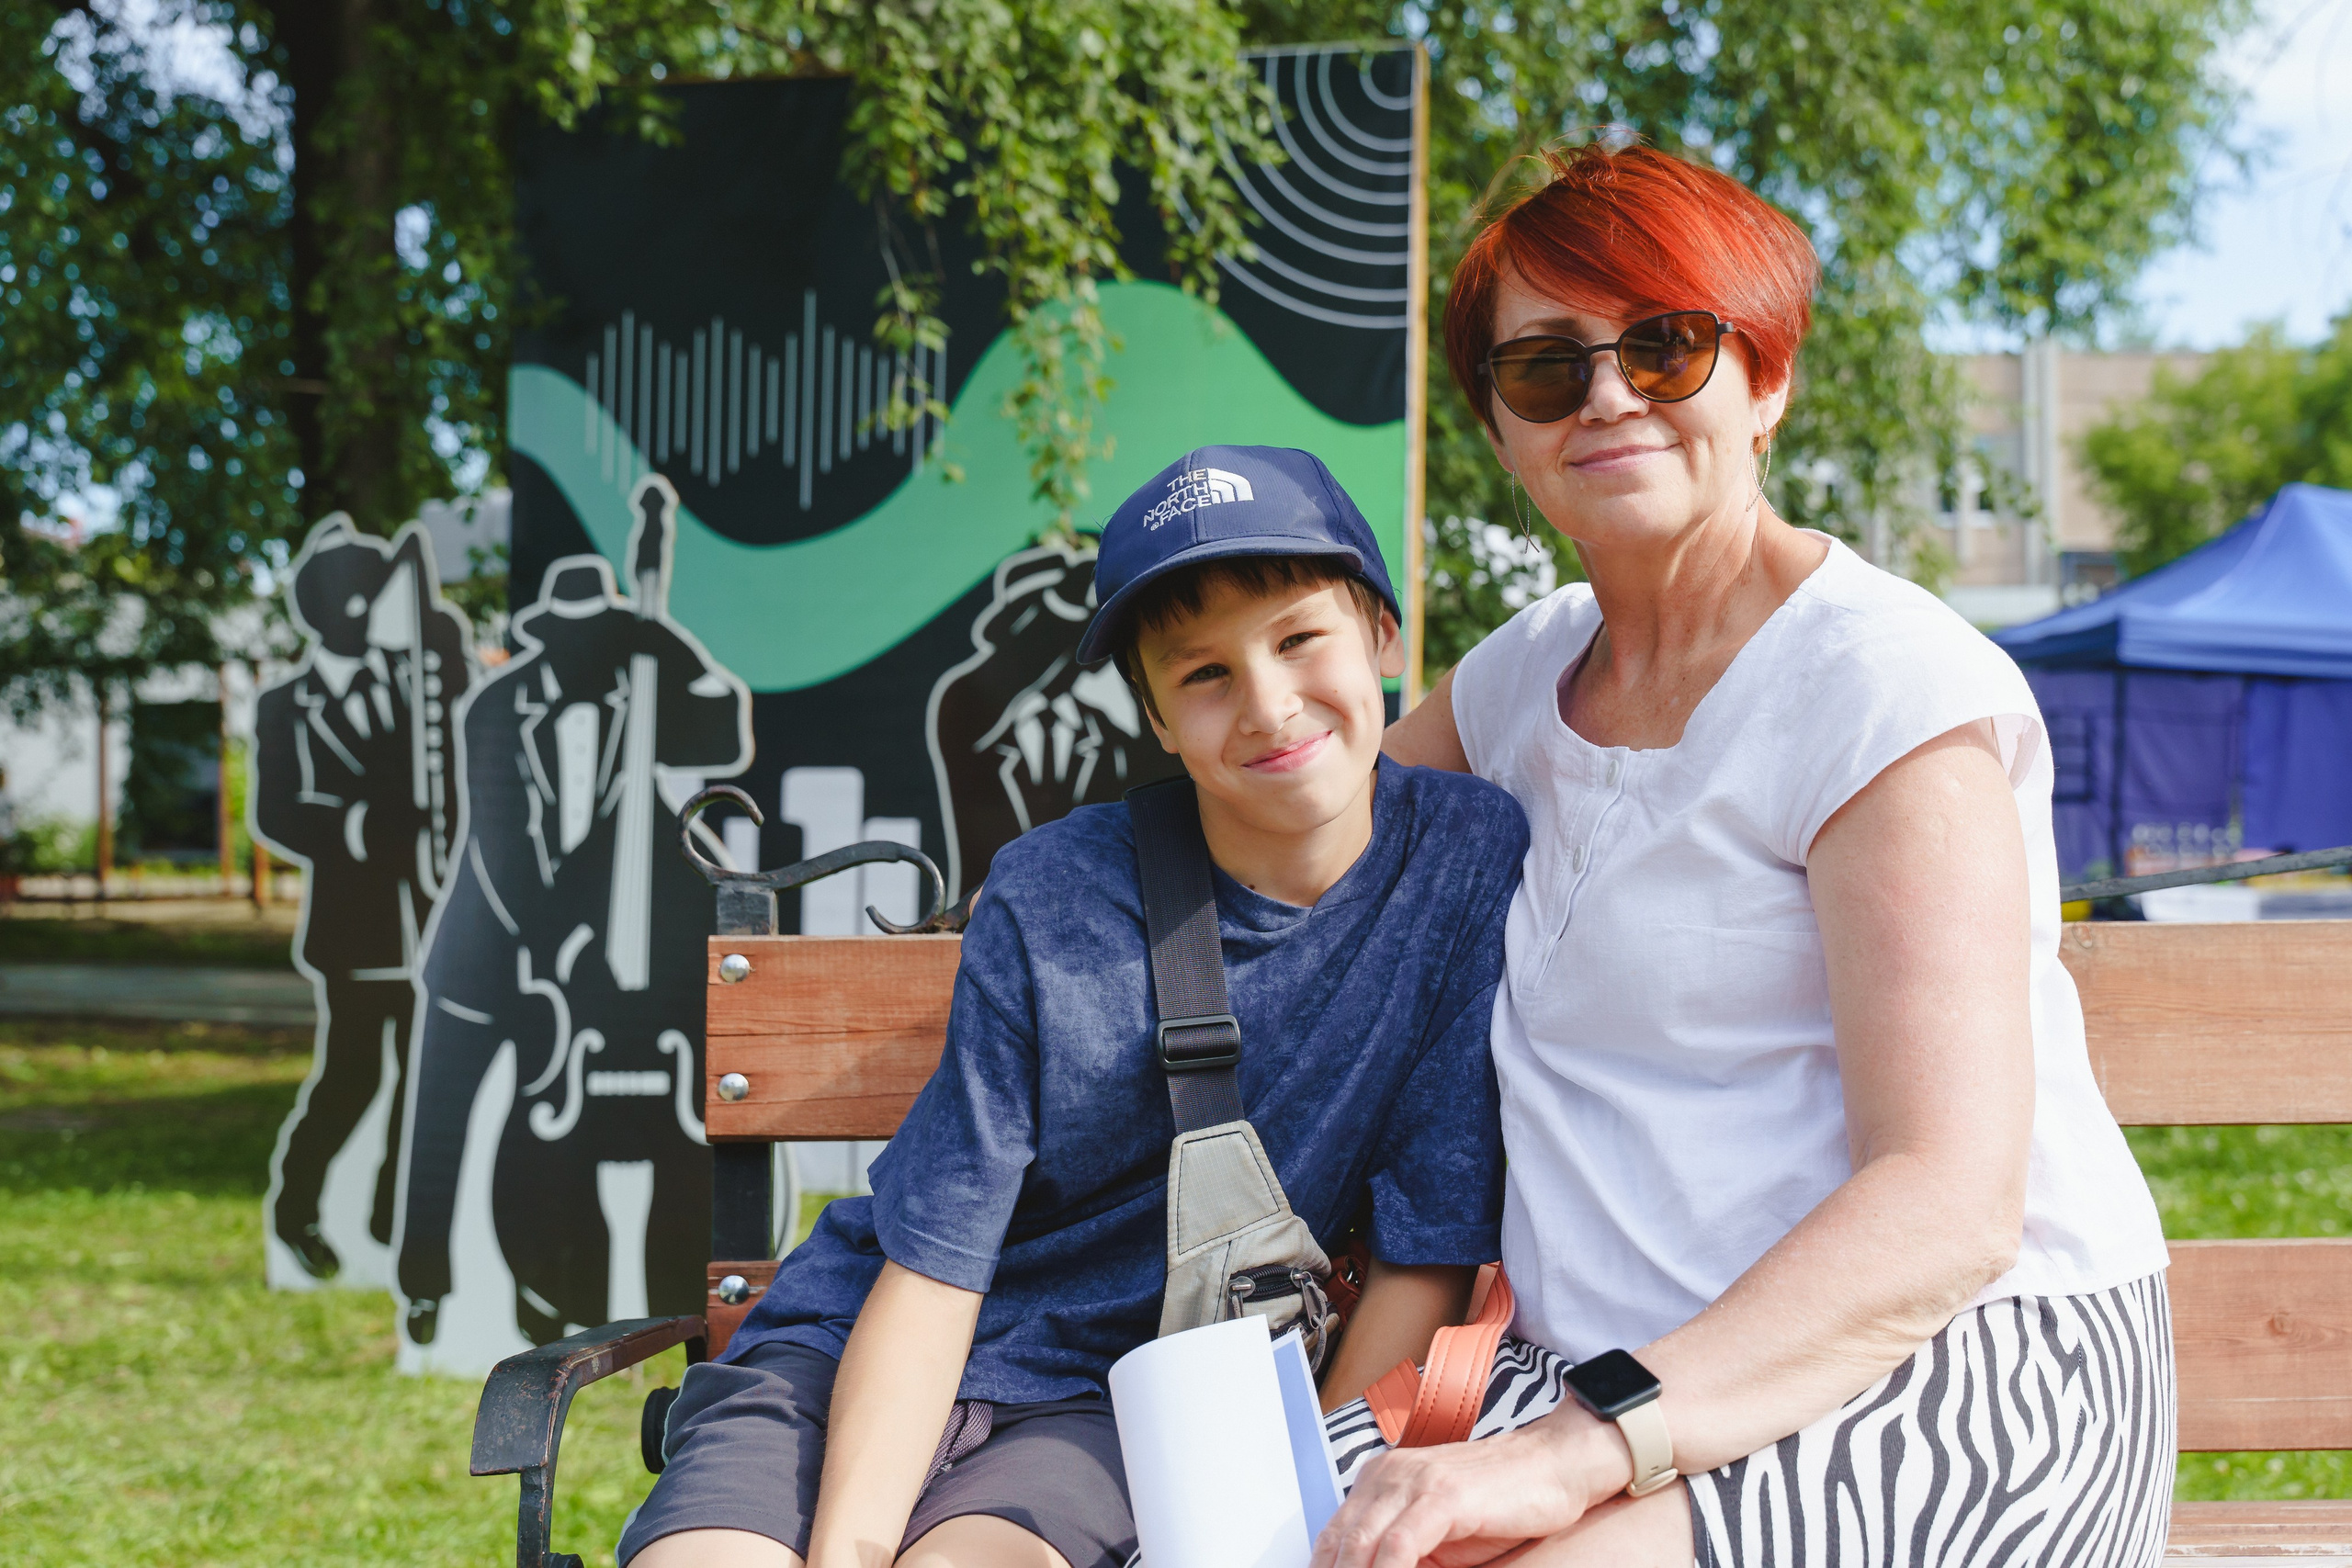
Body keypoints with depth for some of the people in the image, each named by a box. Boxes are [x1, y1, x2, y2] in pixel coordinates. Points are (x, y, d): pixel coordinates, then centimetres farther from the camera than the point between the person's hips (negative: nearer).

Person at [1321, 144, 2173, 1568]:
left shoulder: (1887, 687, -10)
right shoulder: (1530, 672, 12)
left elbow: (1947, 1208, -19)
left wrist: (1585, 1447, -30)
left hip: (1967, 1382, -6)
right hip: (1626, 1382, 6)